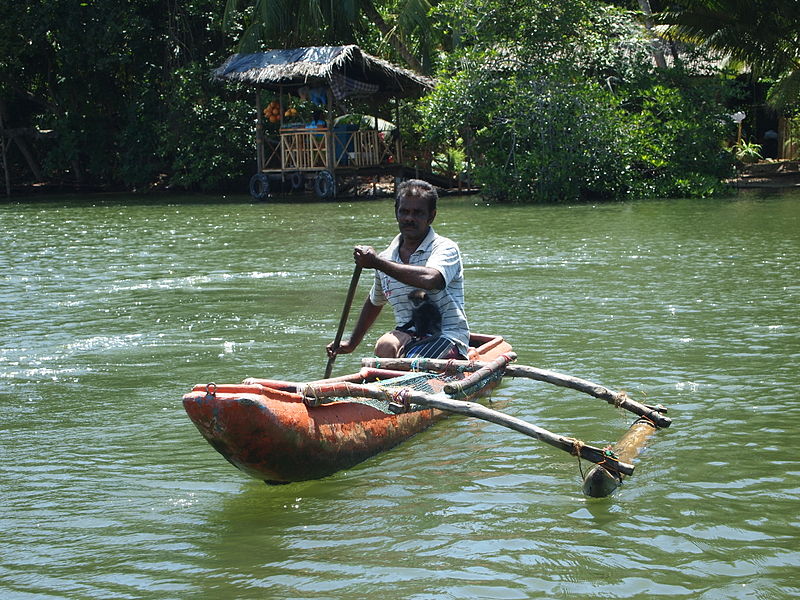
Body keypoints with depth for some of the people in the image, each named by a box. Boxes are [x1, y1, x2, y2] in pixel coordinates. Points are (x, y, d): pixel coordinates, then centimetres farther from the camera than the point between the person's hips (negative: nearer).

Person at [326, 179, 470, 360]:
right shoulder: (386, 258, 10)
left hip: (447, 337, -4)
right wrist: (352, 343, 36)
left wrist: (378, 263, -26)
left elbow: (430, 279, -32)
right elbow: (375, 302, 29)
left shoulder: (445, 248, -8)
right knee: (385, 346, -31)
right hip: (407, 334, 5)